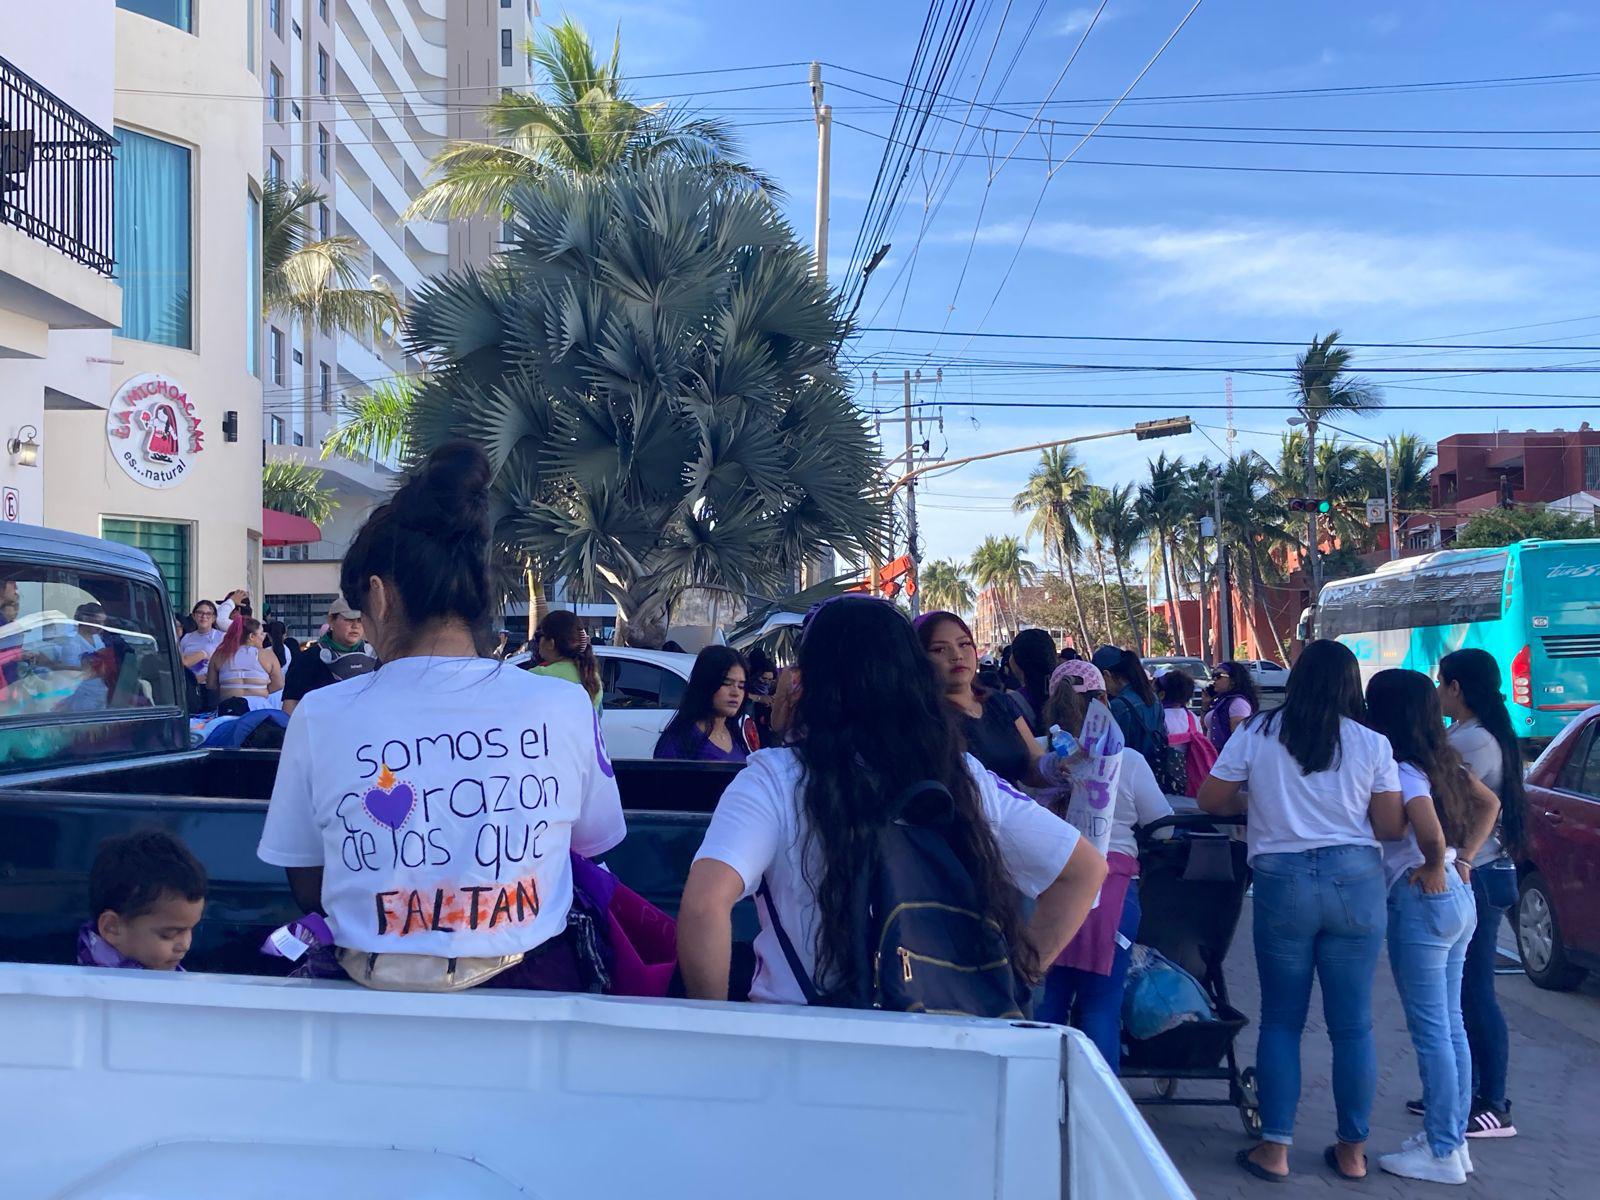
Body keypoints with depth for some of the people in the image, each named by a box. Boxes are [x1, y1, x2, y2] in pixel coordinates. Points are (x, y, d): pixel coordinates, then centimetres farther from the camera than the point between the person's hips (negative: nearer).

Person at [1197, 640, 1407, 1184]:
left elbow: (1210, 799, 4)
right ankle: (1352, 1150, 20)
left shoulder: (1255, 733, 0)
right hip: (1356, 879, 1)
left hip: (1282, 880, 0)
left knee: (1281, 1019, 10)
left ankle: (1274, 1148, 11)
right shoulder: (1372, 744, 0)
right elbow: (1391, 827, 3)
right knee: (1353, 1023, 10)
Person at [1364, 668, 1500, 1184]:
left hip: (1423, 903, -9)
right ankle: (1452, 1138, 24)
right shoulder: (1442, 761, 9)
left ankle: (1442, 1153, 7)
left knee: (1431, 1032, -1)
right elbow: (1489, 804, 20)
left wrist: (1435, 873, -10)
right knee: (1450, 1026, 15)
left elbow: (1432, 837, -29)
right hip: (1459, 897, 9)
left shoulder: (1401, 771, -17)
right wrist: (1464, 859, 12)